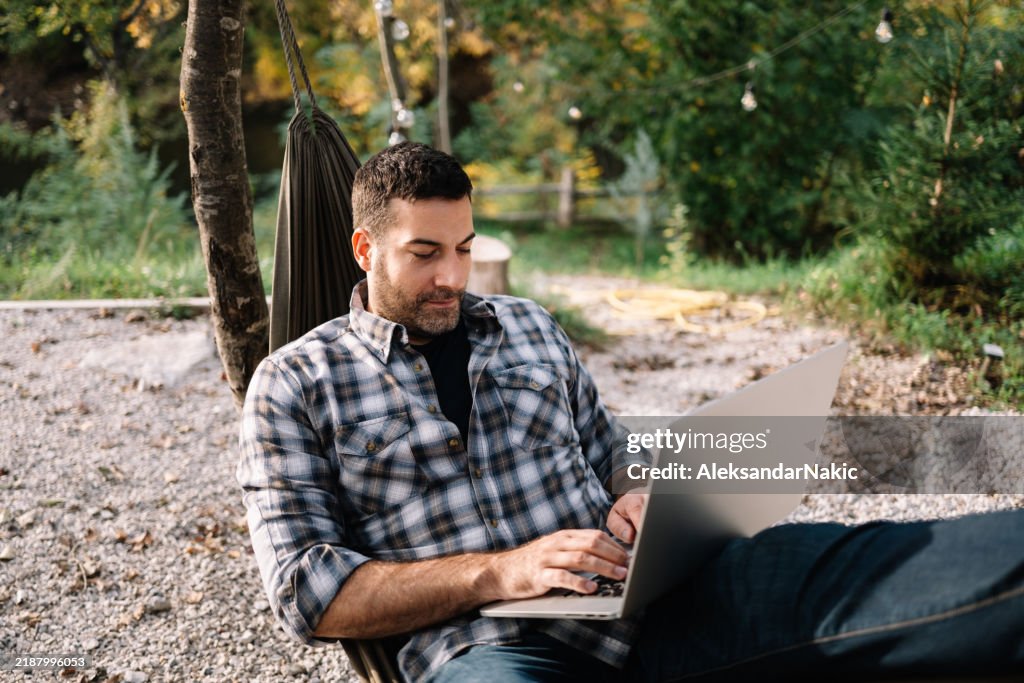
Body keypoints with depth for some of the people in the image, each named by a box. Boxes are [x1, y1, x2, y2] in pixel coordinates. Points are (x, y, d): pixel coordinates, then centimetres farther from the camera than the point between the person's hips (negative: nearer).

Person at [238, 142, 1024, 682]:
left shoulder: (529, 327, 21)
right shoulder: (295, 384, 7)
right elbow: (307, 589, -1)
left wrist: (637, 508, 2)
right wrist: (500, 572, -13)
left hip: (641, 598, 5)